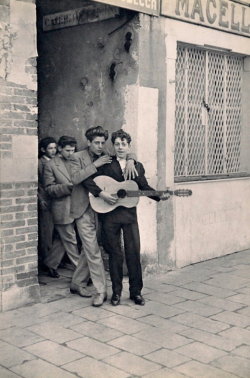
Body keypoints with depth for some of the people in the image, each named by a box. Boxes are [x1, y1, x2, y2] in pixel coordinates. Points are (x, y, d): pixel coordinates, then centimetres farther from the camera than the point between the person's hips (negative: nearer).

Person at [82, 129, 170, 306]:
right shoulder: (105, 164, 2)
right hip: (109, 214, -2)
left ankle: (136, 291, 13)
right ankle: (116, 292, 17)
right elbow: (87, 179, -6)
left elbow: (145, 187, 14)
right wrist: (101, 193, -17)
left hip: (129, 213, 2)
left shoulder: (138, 166, 11)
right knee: (115, 254, 6)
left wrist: (159, 196, -2)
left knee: (134, 252, 1)